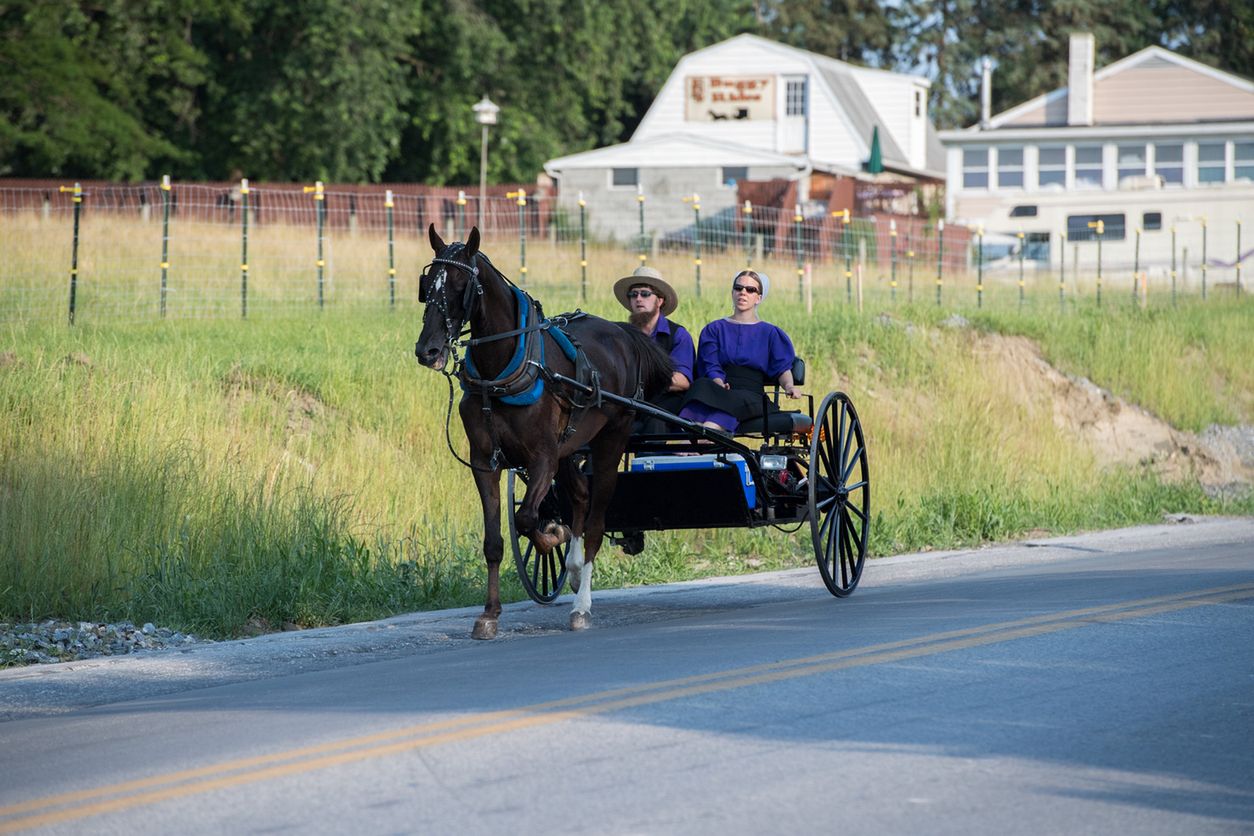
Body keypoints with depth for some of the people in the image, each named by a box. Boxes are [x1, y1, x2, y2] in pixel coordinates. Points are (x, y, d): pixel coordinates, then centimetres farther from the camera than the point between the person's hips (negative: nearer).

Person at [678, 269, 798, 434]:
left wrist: (788, 385, -16)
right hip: (720, 392, 1)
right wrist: (719, 383, -16)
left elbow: (782, 367, 8)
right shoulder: (714, 329, 23)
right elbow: (711, 367, 8)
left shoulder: (770, 333, 22)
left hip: (751, 396, -1)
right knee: (702, 386, -37)